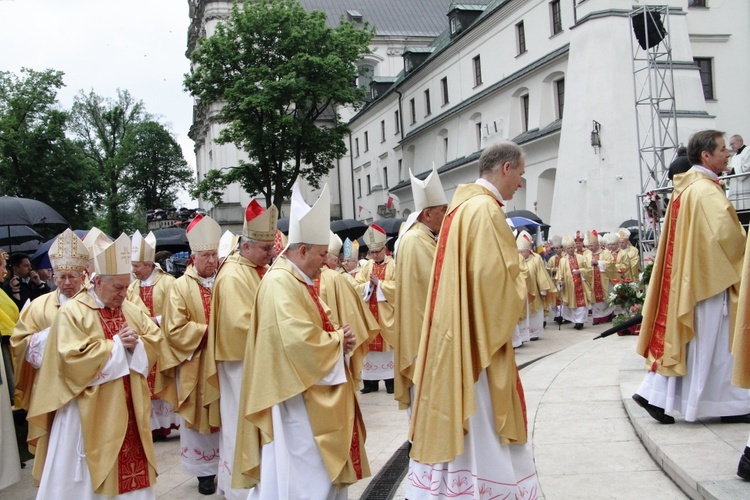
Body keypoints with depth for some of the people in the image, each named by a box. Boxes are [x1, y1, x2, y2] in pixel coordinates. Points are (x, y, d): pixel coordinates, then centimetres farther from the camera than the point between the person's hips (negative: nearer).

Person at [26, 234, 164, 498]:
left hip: (128, 408, 5)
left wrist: (136, 343, -13)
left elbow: (155, 339, 8)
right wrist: (116, 345, -15)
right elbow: (74, 357, -20)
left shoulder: (130, 310, 8)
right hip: (89, 412, -5)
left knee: (131, 463, 10)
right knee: (88, 472, 3)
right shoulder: (72, 312, -10)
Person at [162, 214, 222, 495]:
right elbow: (174, 329, -9)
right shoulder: (180, 287, -3)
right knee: (199, 416, 6)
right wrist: (207, 331, -14)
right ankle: (205, 470, 17)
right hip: (195, 365, -2)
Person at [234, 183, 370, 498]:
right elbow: (300, 340, -28)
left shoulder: (297, 282, 15)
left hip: (313, 398, 11)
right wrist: (338, 340, -11)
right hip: (295, 399, -11)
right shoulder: (280, 283, -18)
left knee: (324, 471, 16)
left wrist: (338, 338, -1)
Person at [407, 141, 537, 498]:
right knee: (480, 427, -2)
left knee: (455, 418, 14)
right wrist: (518, 289, -5)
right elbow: (495, 276, -23)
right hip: (478, 338, -10)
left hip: (453, 335, 10)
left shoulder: (462, 206, 14)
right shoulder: (486, 210, -16)